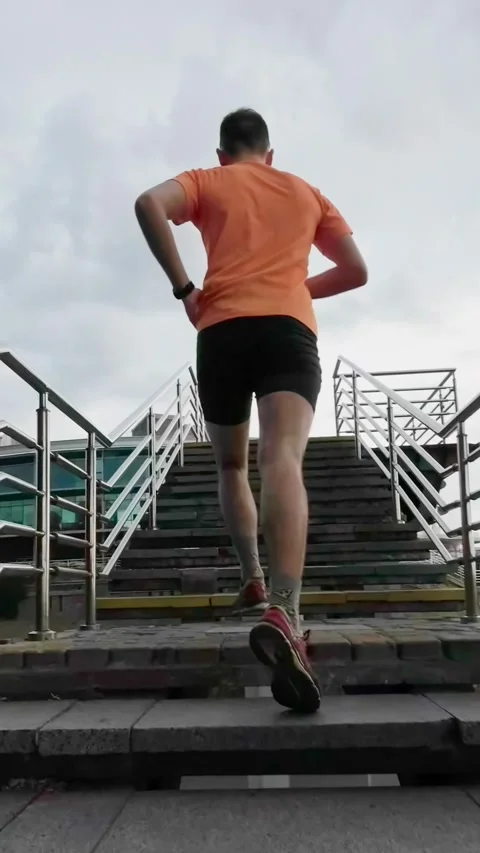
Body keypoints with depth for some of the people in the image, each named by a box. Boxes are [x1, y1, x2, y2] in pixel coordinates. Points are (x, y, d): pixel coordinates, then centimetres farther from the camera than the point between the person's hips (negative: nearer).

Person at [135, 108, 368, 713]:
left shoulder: (207, 182, 20)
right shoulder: (307, 192, 28)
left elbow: (149, 204, -2)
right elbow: (356, 272, 27)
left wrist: (183, 288, 2)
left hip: (222, 329, 0)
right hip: (290, 329, 0)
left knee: (231, 465, 21)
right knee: (283, 463, -22)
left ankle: (253, 580, 21)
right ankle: (282, 615, -41)